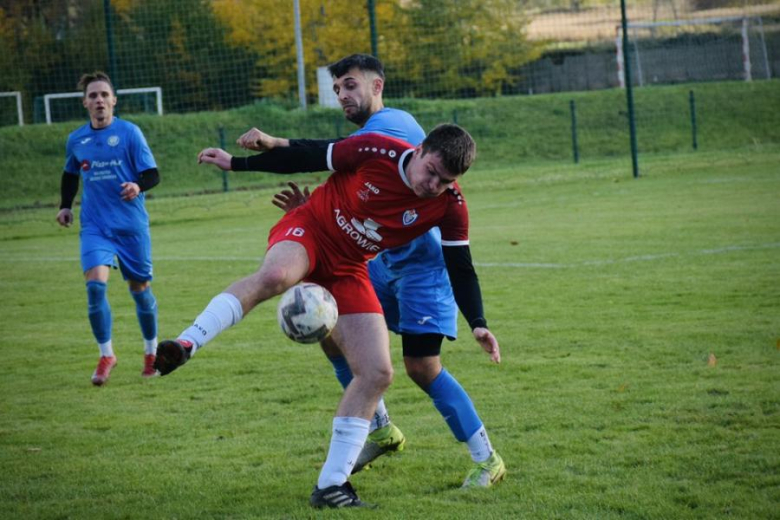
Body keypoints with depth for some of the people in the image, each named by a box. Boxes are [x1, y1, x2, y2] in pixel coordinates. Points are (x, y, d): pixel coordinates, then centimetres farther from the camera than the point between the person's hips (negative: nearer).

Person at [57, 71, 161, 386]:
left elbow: (152, 175, -7)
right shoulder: (76, 140, 6)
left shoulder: (129, 133, -5)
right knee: (95, 284, -17)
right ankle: (106, 355, -4)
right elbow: (70, 175, 25)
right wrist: (65, 206, 12)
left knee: (140, 288, 6)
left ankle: (152, 352, 28)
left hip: (132, 226, -2)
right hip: (95, 226, 2)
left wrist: (137, 187, -27)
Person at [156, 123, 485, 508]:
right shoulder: (376, 152, -22)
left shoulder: (449, 206, -12)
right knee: (274, 275, -42)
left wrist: (478, 324, -10)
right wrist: (236, 163, -5)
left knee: (378, 373, -6)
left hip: (348, 271, 4)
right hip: (308, 230, -4)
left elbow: (461, 268, -1)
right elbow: (307, 158, -11)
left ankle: (331, 484, 1)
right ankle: (186, 345, -46)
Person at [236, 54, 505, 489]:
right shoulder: (369, 136, 15)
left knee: (422, 366, -14)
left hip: (423, 263, -10)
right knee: (333, 335, 7)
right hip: (386, 262, 10)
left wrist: (275, 143, -40)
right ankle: (381, 432, 22)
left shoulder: (392, 123, -15)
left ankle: (487, 459, -1)